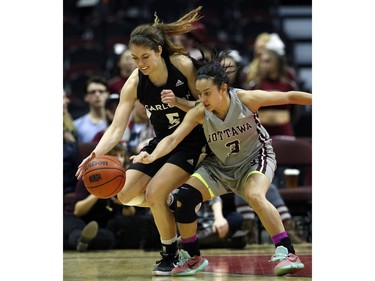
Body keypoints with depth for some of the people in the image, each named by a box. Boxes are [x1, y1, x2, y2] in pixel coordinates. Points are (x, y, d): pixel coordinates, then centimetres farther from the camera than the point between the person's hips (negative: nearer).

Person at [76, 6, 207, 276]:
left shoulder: (183, 65, -21)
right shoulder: (134, 84, -15)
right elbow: (117, 128, -21)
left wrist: (178, 102, -30)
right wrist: (96, 153, -40)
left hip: (191, 141, -5)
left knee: (155, 192, -21)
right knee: (126, 195, -3)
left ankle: (170, 255, -1)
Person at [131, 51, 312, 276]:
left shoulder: (247, 99, -27)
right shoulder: (199, 113, -22)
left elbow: (290, 97, -18)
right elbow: (174, 138, -30)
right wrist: (152, 156, -49)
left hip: (256, 158, -4)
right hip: (220, 165, 4)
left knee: (255, 196, -35)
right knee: (182, 199, -11)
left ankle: (287, 252, -24)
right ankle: (194, 258, 8)